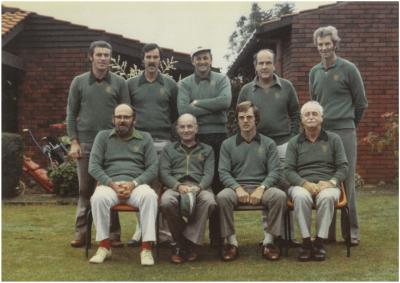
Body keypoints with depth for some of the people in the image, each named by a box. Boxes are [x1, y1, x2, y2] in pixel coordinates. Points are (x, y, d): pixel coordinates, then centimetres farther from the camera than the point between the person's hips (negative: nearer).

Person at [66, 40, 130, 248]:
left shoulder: (119, 83, 6)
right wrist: (74, 142, -1)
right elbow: (71, 114, 8)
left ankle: (114, 234, 7)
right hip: (85, 143, 1)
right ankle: (81, 233, 10)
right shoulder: (79, 82, 8)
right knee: (85, 190, 4)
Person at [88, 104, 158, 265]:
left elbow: (153, 168, 6)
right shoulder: (103, 136, 16)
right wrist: (111, 184, -10)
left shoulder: (145, 138, 16)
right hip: (109, 183, 0)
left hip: (137, 184, 0)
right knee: (98, 198, -35)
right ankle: (104, 246, -20)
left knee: (150, 196, -35)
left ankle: (146, 248, -31)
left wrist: (134, 184, -11)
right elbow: (93, 166, 6)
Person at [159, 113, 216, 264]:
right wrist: (178, 186, -12)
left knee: (209, 201, -38)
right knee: (166, 202, -37)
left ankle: (191, 242, -24)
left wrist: (198, 187, -14)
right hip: (175, 186, 0)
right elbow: (163, 172, 10)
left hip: (200, 187, 0)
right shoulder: (169, 149, 26)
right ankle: (180, 242, -16)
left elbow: (209, 173, 10)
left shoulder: (207, 150, 26)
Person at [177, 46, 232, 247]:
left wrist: (198, 103, -6)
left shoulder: (222, 80, 10)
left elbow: (226, 102, -10)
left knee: (217, 184, 0)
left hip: (219, 136, 0)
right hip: (195, 137, 0)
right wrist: (213, 107, -8)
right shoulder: (185, 84, 10)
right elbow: (183, 110, -7)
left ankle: (217, 235, 7)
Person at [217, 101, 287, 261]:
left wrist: (261, 188, -14)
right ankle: (231, 242, -20)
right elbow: (223, 172, 4)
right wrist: (237, 188, -15)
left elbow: (275, 171, 5)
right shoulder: (228, 144, 14)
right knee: (222, 197, -33)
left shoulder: (268, 143, 14)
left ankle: (270, 241, -18)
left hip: (261, 187, 0)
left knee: (280, 196, -31)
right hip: (236, 186, 0)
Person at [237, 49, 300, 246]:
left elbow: (295, 115, 11)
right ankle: (268, 232, 12)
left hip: (283, 144, -1)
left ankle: (288, 233, 9)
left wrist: (293, 139, 2)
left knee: (286, 186, -2)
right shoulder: (246, 90, 8)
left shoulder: (286, 87, 7)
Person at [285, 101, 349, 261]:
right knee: (301, 197, -36)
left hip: (327, 185, 0)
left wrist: (331, 182, -11)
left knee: (327, 197, -36)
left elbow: (343, 167, 9)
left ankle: (320, 243, -28)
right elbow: (288, 170, 5)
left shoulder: (333, 139, 15)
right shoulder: (294, 142, 15)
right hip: (301, 185, 0)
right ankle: (306, 242, -28)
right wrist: (305, 183, -13)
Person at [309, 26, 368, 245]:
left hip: (344, 132, -4)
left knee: (346, 180, -3)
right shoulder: (314, 72, 13)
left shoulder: (348, 69, 0)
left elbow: (361, 103, 5)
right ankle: (327, 231, 14)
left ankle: (352, 231, 6)